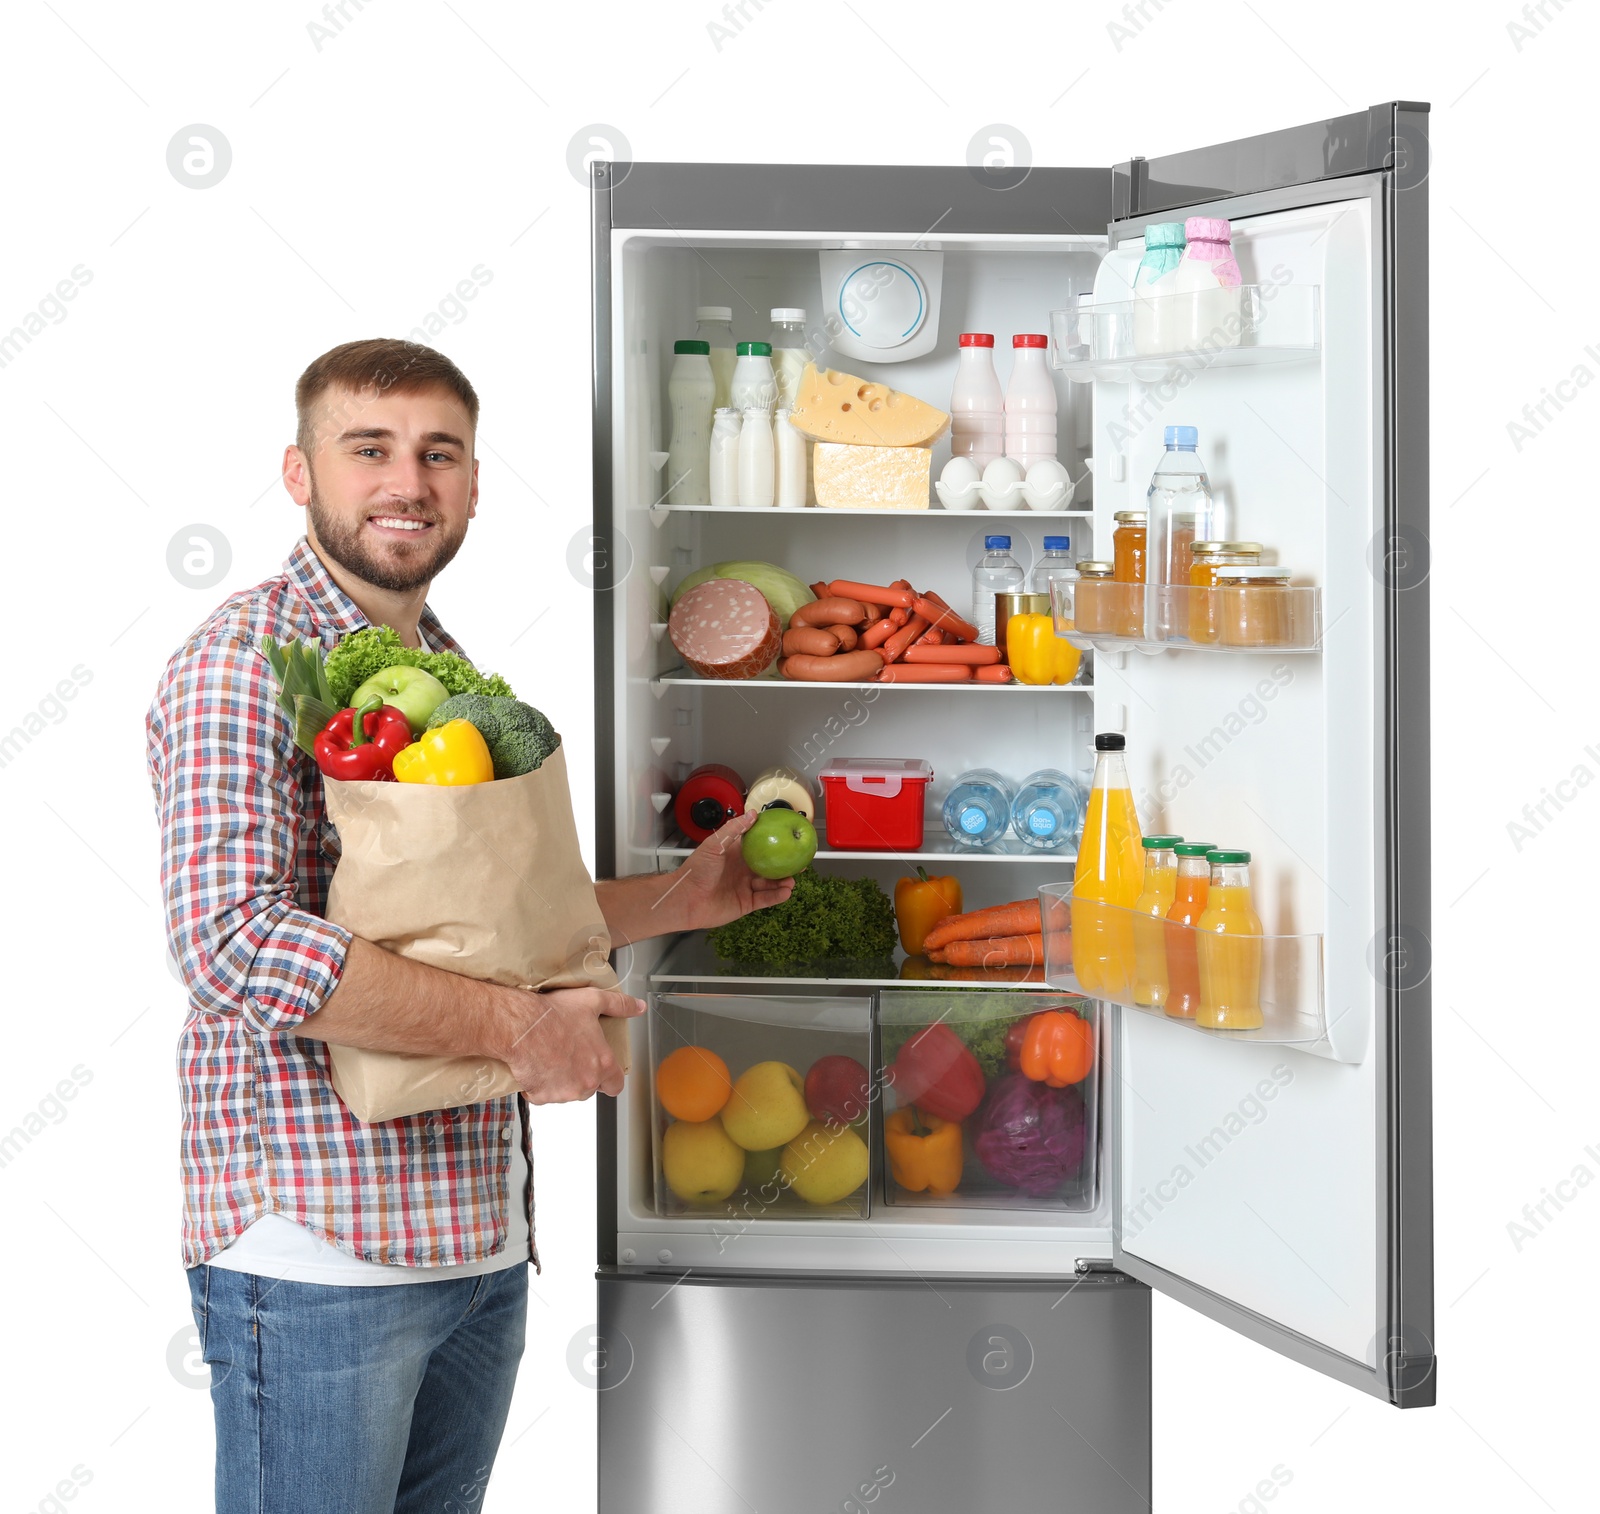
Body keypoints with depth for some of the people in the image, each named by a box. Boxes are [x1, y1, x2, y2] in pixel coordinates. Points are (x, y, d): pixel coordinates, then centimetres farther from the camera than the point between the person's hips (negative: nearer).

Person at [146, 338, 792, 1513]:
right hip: (320, 1242, -8)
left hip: (481, 1239, 8)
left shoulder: (450, 669, 17)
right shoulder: (246, 658, -11)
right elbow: (235, 941, -24)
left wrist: (681, 897, 19)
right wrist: (515, 1026, -21)